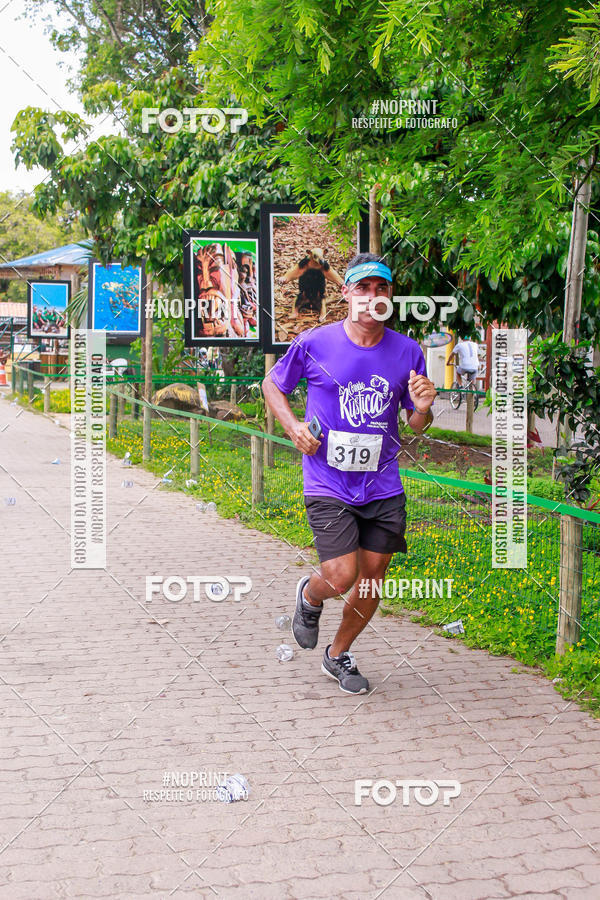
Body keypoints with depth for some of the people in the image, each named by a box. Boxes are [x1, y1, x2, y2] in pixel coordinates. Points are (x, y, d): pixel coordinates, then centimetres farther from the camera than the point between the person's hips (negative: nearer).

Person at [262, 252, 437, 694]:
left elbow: (417, 425, 10)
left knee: (371, 583, 8)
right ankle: (309, 596, 24)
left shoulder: (407, 351, 1)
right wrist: (294, 427, -7)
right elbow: (273, 385, 10)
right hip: (328, 486, -3)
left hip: (384, 489, 3)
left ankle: (338, 655, 33)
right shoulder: (314, 343, -6)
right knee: (342, 578, -13)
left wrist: (422, 408, -14)